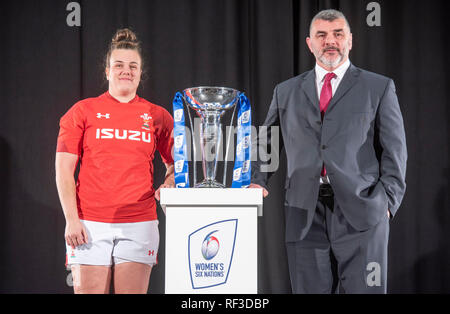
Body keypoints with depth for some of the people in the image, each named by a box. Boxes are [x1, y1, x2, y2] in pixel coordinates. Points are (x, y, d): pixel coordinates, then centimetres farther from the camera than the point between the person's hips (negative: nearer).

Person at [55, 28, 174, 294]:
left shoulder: (158, 116, 10)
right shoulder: (83, 111, 6)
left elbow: (176, 164, 19)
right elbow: (64, 169, 2)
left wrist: (168, 186, -3)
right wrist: (71, 219, -7)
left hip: (139, 225, 1)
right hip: (89, 226, -1)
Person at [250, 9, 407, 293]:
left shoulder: (379, 88, 10)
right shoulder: (286, 92, 17)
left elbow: (394, 150, 6)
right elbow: (265, 144, 23)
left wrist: (388, 201, -5)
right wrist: (257, 181, 6)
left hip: (360, 214, -2)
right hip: (305, 216, 2)